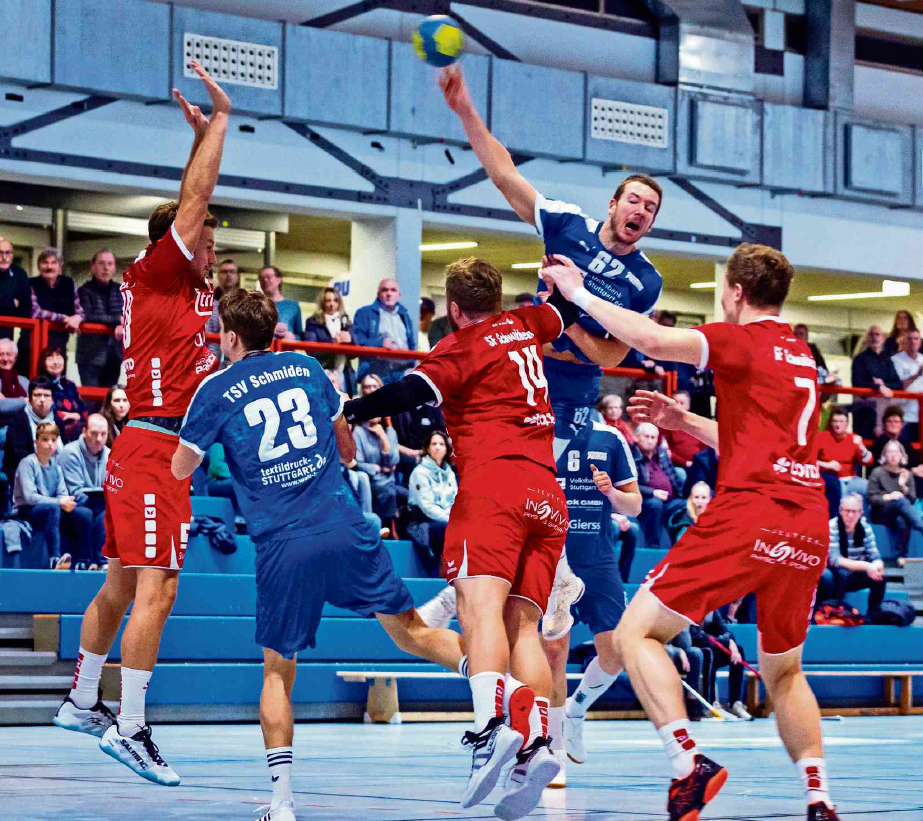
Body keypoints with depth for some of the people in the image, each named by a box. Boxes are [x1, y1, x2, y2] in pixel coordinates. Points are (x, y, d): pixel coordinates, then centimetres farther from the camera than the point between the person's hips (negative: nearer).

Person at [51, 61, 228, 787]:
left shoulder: (186, 284, 16)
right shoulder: (154, 273, -6)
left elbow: (194, 202, 29)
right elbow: (194, 199, -9)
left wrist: (204, 132, 26)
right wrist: (218, 121, -1)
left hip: (157, 449, 9)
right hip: (155, 447, -9)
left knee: (123, 585, 16)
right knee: (156, 590, -13)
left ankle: (83, 702, 26)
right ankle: (130, 728, -15)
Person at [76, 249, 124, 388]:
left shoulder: (120, 290, 10)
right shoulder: (85, 291, -4)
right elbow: (87, 316, -18)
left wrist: (122, 326, -19)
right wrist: (118, 319, -19)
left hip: (114, 355, 5)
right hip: (91, 355, -5)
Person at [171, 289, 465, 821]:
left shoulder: (216, 390, 3)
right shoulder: (306, 367, 12)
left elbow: (181, 470, 14)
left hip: (282, 548, -2)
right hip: (346, 528, 2)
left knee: (278, 670, 11)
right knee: (409, 629, 10)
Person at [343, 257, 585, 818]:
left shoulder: (465, 346, 6)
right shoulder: (525, 328, 23)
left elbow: (412, 392, -9)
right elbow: (568, 304, 44)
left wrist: (343, 413, -6)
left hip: (494, 478, -7)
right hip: (548, 494, 7)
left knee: (481, 602, -23)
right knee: (523, 622, 2)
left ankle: (492, 722, -48)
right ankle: (536, 742, -19)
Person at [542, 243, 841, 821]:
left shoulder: (743, 341, -1)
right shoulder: (801, 356, 22)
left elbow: (651, 339, -15)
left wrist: (579, 292, -2)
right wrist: (682, 421, 36)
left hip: (749, 514, -8)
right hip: (809, 528, 8)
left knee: (637, 631, -2)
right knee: (783, 670, 23)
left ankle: (690, 766, -19)